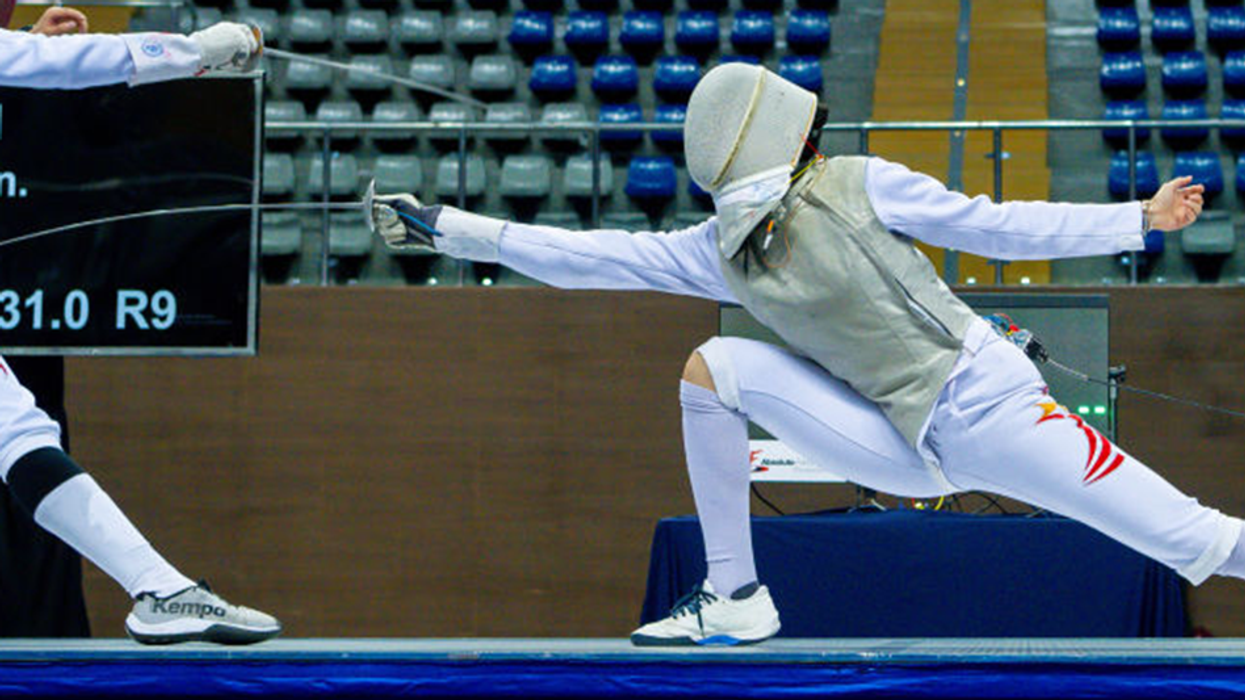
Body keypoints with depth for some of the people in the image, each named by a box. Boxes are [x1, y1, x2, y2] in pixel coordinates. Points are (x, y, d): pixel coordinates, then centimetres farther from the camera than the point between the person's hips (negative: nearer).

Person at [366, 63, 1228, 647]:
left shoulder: (860, 186, -5)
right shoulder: (721, 250, 6)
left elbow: (996, 227, 0)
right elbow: (594, 258, 4)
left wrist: (1140, 219, -1)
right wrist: (450, 228, 0)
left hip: (990, 405, -4)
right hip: (906, 447, 4)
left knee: (1201, 545, -15)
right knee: (715, 366, -8)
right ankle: (736, 597, 0)